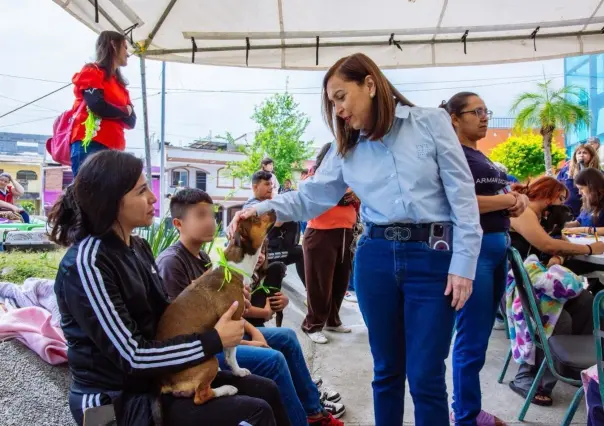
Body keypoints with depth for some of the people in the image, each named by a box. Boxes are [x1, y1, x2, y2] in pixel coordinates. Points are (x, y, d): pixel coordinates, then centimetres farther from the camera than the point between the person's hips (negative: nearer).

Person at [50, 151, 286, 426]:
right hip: (120, 400, -8)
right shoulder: (86, 263, -22)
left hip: (155, 377, 8)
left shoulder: (138, 247, 5)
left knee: (266, 391, 3)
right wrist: (214, 340, -19)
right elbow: (131, 357, -23)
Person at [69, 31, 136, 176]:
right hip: (91, 145, -7)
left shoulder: (120, 85, 26)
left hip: (113, 150, 7)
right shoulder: (91, 72, 5)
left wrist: (112, 113, -3)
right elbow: (97, 106, -12)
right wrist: (124, 111, 5)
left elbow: (131, 121, 16)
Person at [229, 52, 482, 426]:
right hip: (375, 257, 4)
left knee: (425, 377, 0)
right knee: (386, 370, 14)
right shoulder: (346, 148, 11)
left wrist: (463, 264, -9)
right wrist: (262, 208, -6)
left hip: (432, 257, -3)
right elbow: (311, 197, 10)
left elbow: (462, 195, -3)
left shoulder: (431, 122, 0)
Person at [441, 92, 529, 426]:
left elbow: (501, 193, 23)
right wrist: (506, 200, -13)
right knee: (472, 341, -3)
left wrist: (517, 199, 0)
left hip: (498, 247, 9)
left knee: (479, 338, 15)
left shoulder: (482, 156, 18)